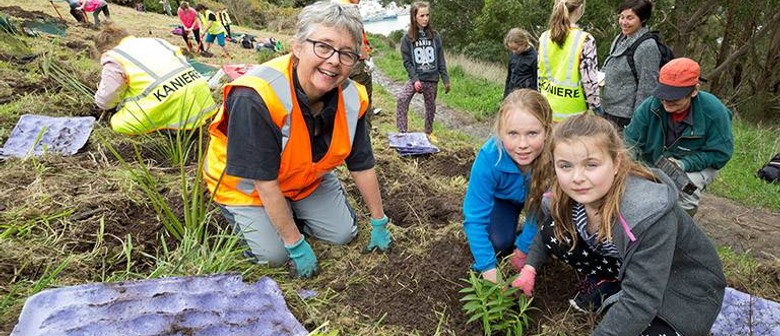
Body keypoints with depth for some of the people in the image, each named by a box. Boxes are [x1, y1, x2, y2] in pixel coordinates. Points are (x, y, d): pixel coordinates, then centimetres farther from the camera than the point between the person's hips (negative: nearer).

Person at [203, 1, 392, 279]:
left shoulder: (352, 99, -21)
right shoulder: (255, 98, -39)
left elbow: (362, 166, -9)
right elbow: (265, 185, -32)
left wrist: (379, 224, -1)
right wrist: (297, 246, -24)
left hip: (307, 178, 5)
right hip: (245, 185, -4)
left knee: (343, 233, 0)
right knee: (275, 255, -10)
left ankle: (291, 213, 27)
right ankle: (236, 215, 20)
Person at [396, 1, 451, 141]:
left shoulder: (435, 36, 1)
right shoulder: (407, 38, -4)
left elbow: (441, 60, 3)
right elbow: (407, 62, -5)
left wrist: (446, 80, 1)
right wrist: (415, 79, -16)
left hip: (432, 79, 2)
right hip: (415, 78, -2)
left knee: (431, 107, 12)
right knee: (402, 99, -25)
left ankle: (429, 132, 35)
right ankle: (402, 133, -18)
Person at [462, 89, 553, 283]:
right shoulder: (489, 158, -40)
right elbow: (475, 218, -31)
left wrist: (523, 249, -16)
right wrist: (488, 268, -34)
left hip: (539, 198, 1)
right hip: (503, 197, -1)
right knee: (499, 242, -19)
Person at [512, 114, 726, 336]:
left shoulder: (651, 214, -37)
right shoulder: (568, 193, -19)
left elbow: (640, 301, -34)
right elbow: (546, 231, 4)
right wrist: (530, 267, -8)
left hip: (685, 288, -4)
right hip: (623, 266, 5)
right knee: (553, 230, -11)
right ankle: (604, 287, 3)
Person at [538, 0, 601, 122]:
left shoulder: (544, 37, 1)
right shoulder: (585, 40, -14)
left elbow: (541, 76, 7)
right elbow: (589, 80, -14)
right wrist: (596, 107, -3)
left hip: (549, 109, 5)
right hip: (573, 112, -5)